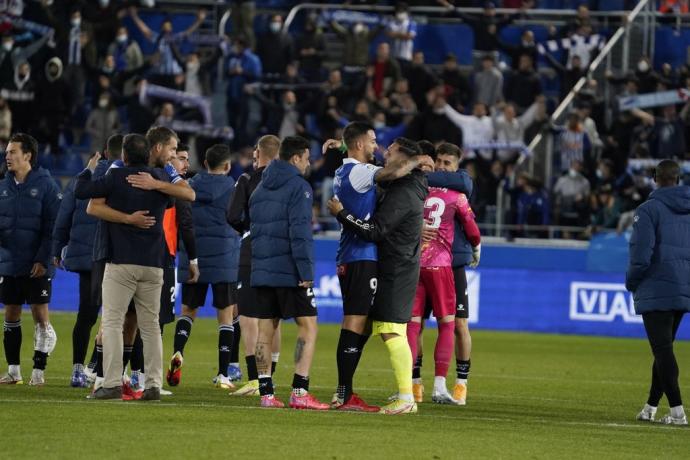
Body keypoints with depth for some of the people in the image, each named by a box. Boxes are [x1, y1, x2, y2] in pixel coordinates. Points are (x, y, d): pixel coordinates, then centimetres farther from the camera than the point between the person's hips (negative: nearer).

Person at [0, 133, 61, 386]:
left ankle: (39, 370, 2)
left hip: (37, 267, -5)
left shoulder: (45, 185, -6)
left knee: (40, 315, -3)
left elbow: (54, 226, -9)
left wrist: (43, 259, -16)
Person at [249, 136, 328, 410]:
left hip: (261, 271, 7)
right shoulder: (298, 187, -8)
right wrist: (306, 272, -16)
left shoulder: (260, 189, 16)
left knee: (265, 330, 8)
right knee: (308, 326, -2)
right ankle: (300, 392, -12)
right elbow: (299, 232, -16)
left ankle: (266, 394, 6)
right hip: (289, 271, -7)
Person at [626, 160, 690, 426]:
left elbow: (641, 254, -15)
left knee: (663, 350, -7)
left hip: (656, 291, -6)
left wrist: (631, 282, 0)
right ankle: (651, 407, 21)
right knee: (664, 349, 16)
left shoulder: (648, 210, -9)